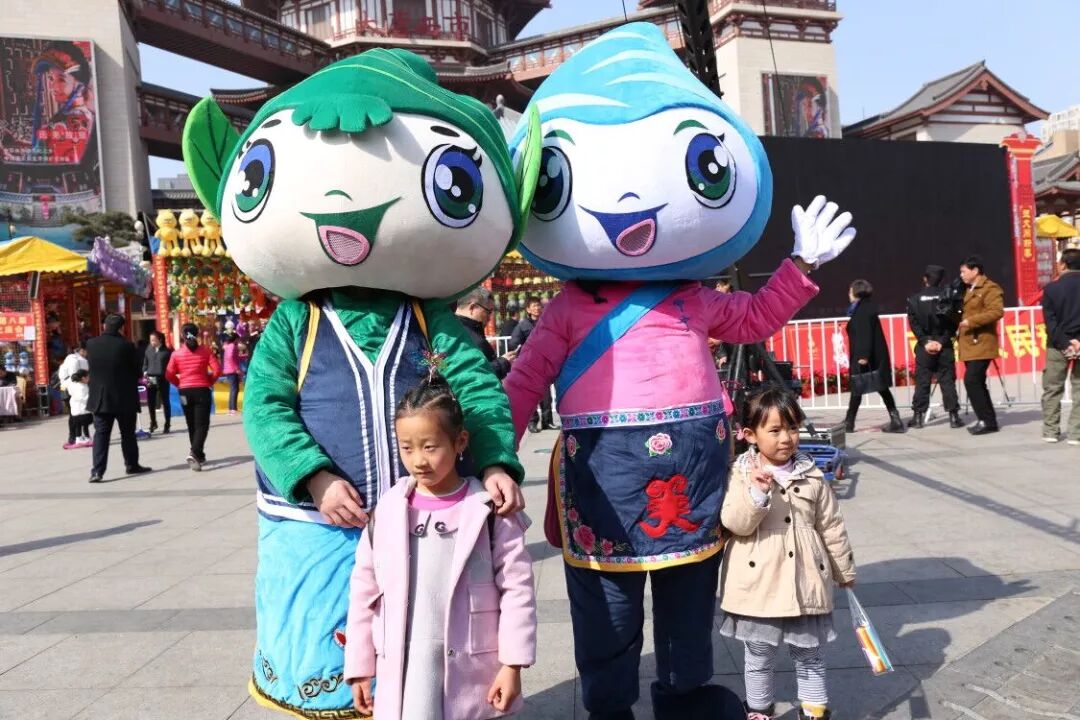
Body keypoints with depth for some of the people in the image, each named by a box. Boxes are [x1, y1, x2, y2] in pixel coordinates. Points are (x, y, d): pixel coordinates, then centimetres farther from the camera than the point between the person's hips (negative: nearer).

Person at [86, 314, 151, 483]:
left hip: (100, 397, 2)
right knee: (128, 433, 11)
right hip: (124, 397, -2)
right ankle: (132, 465, 21)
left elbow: (91, 367, 8)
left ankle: (97, 470, -5)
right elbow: (136, 370, -3)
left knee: (101, 434, 3)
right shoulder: (127, 345, -12)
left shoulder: (91, 344, -3)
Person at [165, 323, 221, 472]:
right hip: (202, 390, -2)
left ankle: (199, 455, 25)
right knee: (202, 425, -3)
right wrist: (210, 382, 7)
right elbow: (217, 369, -9)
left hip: (185, 392, 2)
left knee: (192, 425, 16)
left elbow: (169, 375, -4)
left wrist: (179, 384, 12)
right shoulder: (205, 350, -4)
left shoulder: (177, 353, 0)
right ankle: (194, 453, -23)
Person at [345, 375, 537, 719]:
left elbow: (517, 587, -6)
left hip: (471, 670, -2)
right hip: (403, 669, 2)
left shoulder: (488, 510, -8)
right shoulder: (387, 510, -1)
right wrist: (360, 667, 7)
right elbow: (364, 591, 5)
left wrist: (513, 664, -7)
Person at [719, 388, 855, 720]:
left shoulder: (812, 477, 0)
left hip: (805, 584, 2)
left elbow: (832, 527, 8)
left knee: (811, 658, 17)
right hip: (760, 586, -2)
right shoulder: (742, 475, -8)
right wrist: (757, 492, -31)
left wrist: (845, 571, 14)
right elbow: (734, 524, -17)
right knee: (758, 659, 15)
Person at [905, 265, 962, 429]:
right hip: (944, 346, 0)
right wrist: (942, 341, -6)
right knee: (948, 381, 4)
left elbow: (914, 324, -5)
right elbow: (953, 323, -5)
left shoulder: (914, 299, 0)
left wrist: (925, 341, -6)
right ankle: (953, 415, 3)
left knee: (922, 382, 4)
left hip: (924, 347, 0)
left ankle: (918, 416, 5)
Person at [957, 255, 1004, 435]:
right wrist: (960, 318, 12)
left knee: (971, 381, -15)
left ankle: (987, 421, -8)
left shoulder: (990, 288, -10)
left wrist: (971, 321, -23)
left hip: (981, 344, -10)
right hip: (970, 344, 10)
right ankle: (987, 420, 17)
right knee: (976, 383, 10)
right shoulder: (971, 290, 20)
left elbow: (997, 311, -22)